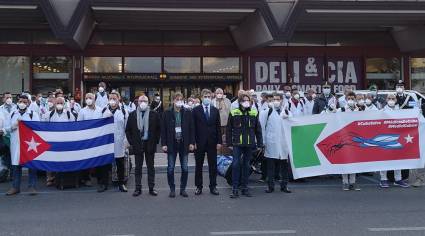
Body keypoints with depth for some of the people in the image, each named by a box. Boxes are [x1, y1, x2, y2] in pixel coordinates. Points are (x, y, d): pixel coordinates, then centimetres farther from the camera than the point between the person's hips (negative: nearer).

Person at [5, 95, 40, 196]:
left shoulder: (33, 114, 2)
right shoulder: (13, 114, 14)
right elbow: (7, 129, 13)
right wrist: (15, 125, -6)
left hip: (30, 143, -3)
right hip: (16, 143, 3)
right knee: (16, 165, 6)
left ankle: (32, 186, 5)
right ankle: (15, 187, 15)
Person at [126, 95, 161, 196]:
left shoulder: (154, 114, 1)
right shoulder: (132, 115, 4)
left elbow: (159, 129, 5)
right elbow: (127, 130, 7)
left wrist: (155, 141, -1)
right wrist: (131, 142, 0)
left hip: (150, 144, 0)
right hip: (138, 145, 1)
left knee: (151, 167, 7)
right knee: (138, 167, 6)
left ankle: (151, 188, 14)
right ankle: (138, 188, 12)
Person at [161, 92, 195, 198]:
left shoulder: (187, 113, 4)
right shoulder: (167, 113, 1)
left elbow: (191, 128, 5)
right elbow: (163, 129, 0)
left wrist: (192, 142, -2)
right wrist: (164, 144, -6)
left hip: (184, 144, 1)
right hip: (172, 144, -1)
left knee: (185, 168, 4)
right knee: (170, 168, 3)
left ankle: (183, 189, 17)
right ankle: (172, 189, 15)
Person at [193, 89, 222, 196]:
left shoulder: (215, 110, 7)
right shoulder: (196, 110, 0)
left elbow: (218, 127, 6)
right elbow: (193, 127, -2)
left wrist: (219, 141, 0)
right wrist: (193, 142, -8)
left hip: (212, 142, 2)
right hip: (199, 142, -2)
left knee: (213, 165, 6)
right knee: (199, 165, 6)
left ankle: (213, 186, 14)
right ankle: (198, 186, 16)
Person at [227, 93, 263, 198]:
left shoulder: (254, 113, 6)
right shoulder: (233, 113, 0)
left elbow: (258, 129, 10)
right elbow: (229, 129, 2)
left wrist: (260, 143, 6)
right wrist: (229, 142, -3)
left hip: (249, 144, 2)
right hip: (237, 143, -2)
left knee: (246, 165, 10)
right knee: (236, 164, -7)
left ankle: (244, 187, 19)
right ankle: (235, 188, 0)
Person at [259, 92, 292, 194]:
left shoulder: (287, 112, 9)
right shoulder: (267, 112, 2)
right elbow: (262, 126, 2)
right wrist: (263, 141, -1)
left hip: (284, 143, 2)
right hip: (271, 143, -2)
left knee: (285, 165, 7)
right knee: (270, 166, 3)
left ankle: (284, 185, 18)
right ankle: (270, 186, 11)